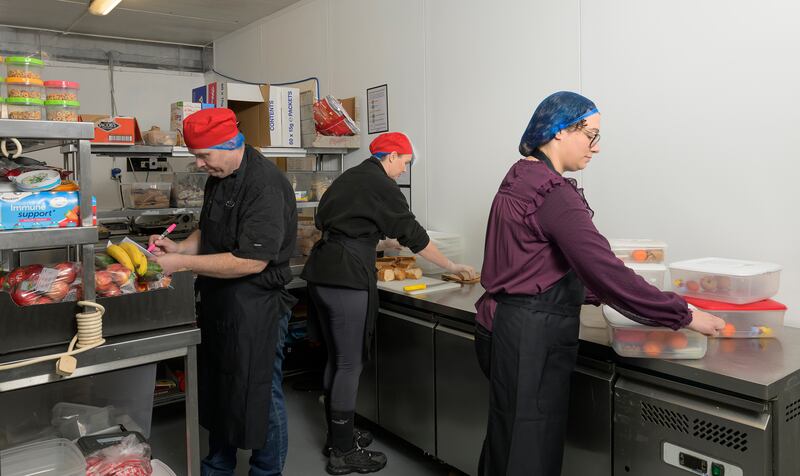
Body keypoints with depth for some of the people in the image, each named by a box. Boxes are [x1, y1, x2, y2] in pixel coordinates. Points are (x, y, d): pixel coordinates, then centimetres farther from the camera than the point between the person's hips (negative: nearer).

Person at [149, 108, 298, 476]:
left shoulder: (266, 185, -22)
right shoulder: (218, 179, 8)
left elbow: (252, 261, -26)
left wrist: (182, 264, -20)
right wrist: (180, 248, 1)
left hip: (257, 307, -9)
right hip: (218, 301, 9)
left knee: (259, 394, 6)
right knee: (216, 387, 21)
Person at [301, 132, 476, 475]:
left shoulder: (348, 178, 17)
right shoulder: (381, 186, -8)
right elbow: (414, 235, -6)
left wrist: (380, 240, 32)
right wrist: (452, 266, 4)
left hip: (320, 273, 9)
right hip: (347, 279, -9)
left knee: (336, 358, 18)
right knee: (350, 363, 0)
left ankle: (336, 435, 30)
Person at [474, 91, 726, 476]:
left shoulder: (521, 179, 11)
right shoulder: (554, 192, -19)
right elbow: (603, 269, -23)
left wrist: (599, 294, 17)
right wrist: (683, 315, -13)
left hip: (508, 326, 10)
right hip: (531, 340, -10)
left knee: (505, 445, 20)